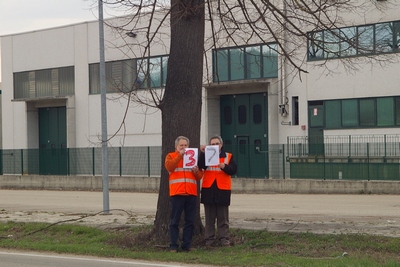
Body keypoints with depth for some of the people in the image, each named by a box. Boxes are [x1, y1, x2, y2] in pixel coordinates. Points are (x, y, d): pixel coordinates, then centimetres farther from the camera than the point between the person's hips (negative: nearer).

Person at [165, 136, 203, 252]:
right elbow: (169, 167, -12)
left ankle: (186, 245, 9)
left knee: (190, 221, 4)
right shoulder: (171, 156, 10)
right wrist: (180, 155, -14)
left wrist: (196, 171, -7)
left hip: (191, 194, 3)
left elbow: (200, 176, 15)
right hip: (177, 194, -3)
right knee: (175, 221, -2)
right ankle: (173, 246, 2)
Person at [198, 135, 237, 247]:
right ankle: (209, 239, 9)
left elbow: (233, 170, -4)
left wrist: (224, 167, -22)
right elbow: (201, 165, -10)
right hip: (208, 189, 1)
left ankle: (224, 239, 5)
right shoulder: (206, 155, 10)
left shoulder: (228, 156, 10)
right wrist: (203, 153, -22)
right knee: (209, 218, 5)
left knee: (223, 218, 2)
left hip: (223, 190, 0)